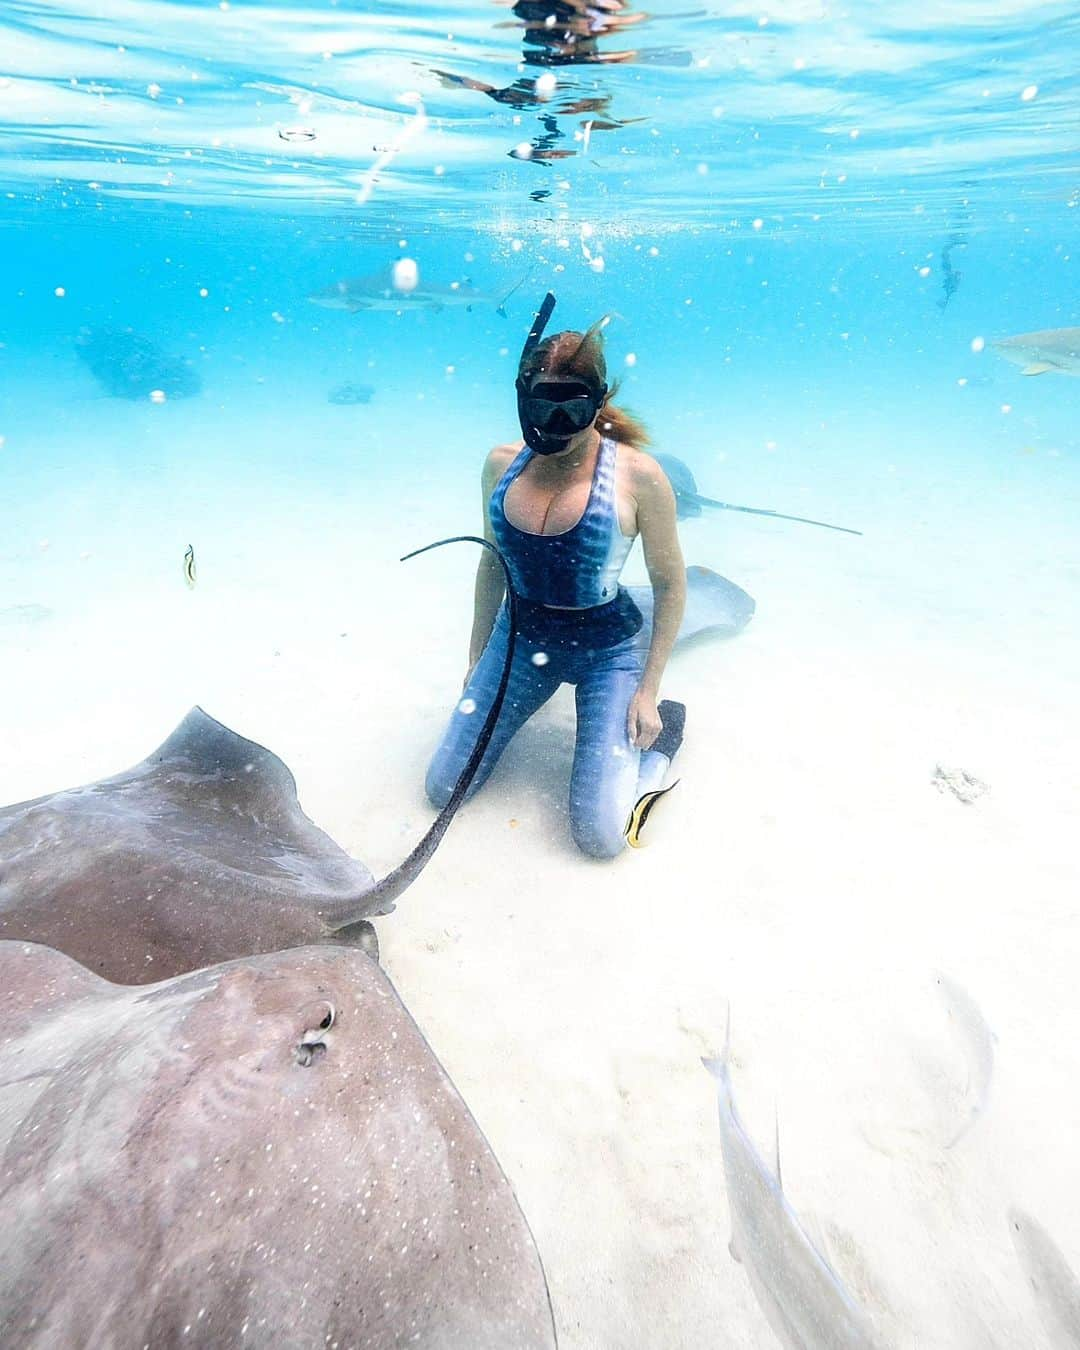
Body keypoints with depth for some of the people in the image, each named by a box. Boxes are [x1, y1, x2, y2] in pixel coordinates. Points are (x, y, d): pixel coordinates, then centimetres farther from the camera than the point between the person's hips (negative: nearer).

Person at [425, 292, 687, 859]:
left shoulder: (637, 475, -19)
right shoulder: (502, 464, -6)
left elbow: (670, 584, -8)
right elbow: (493, 563, 8)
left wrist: (647, 690, -9)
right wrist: (476, 663, 12)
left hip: (608, 647, -4)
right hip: (521, 635, 4)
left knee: (600, 835, -7)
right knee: (443, 788, 9)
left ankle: (661, 726, 21)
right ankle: (529, 694, 32)